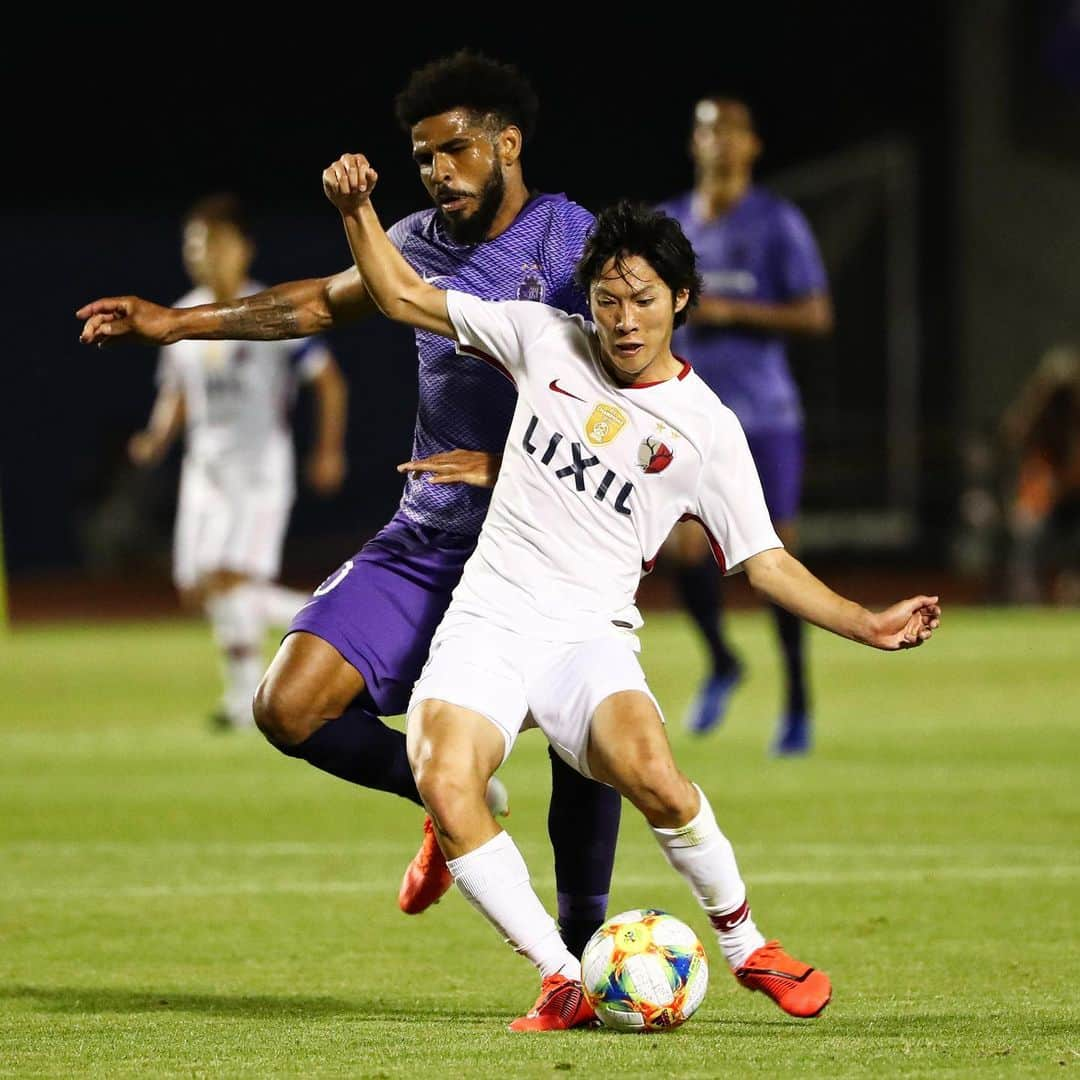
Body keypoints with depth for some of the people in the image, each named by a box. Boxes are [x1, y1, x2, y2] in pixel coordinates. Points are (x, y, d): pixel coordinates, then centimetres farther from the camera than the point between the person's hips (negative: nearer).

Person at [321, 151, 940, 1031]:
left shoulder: (706, 429, 3)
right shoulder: (546, 340, 7)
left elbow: (765, 562, 6)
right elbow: (403, 297, 15)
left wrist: (868, 625, -7)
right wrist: (357, 209, 1)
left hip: (590, 635, -1)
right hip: (488, 620, 2)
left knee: (651, 775, -32)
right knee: (446, 789, -28)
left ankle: (746, 944, -6)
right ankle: (564, 981, -17)